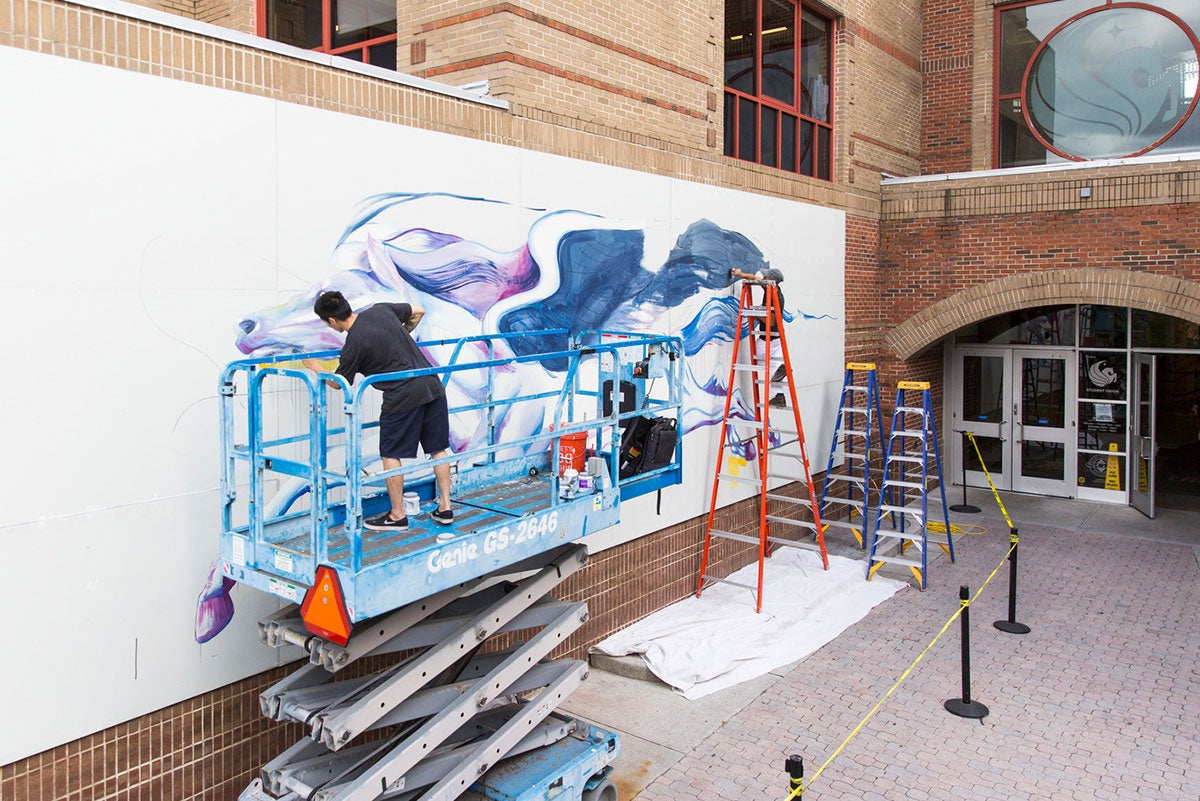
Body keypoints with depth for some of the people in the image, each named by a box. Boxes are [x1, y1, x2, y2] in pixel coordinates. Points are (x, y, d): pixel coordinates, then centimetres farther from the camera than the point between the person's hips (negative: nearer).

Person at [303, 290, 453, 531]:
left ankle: (397, 515, 15)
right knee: (438, 448, 13)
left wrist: (315, 367, 26)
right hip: (432, 385, 7)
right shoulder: (381, 310, 5)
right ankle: (445, 508, 19)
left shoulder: (353, 345, -11)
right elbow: (418, 311, 20)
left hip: (402, 398, -7)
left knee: (390, 455, 8)